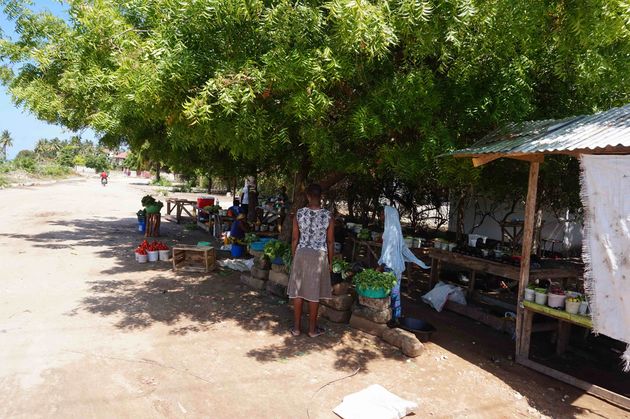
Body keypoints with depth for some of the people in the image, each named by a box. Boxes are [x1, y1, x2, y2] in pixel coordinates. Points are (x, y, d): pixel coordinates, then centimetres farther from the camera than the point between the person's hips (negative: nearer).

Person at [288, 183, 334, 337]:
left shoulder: (299, 213, -5)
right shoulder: (328, 215, -8)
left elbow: (295, 239, -1)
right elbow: (330, 241, -4)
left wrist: (294, 256, 11)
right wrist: (330, 261, 7)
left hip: (301, 254, 1)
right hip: (319, 256, -1)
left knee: (298, 291, 11)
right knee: (314, 293, 8)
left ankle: (296, 327, 19)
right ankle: (312, 329, 20)